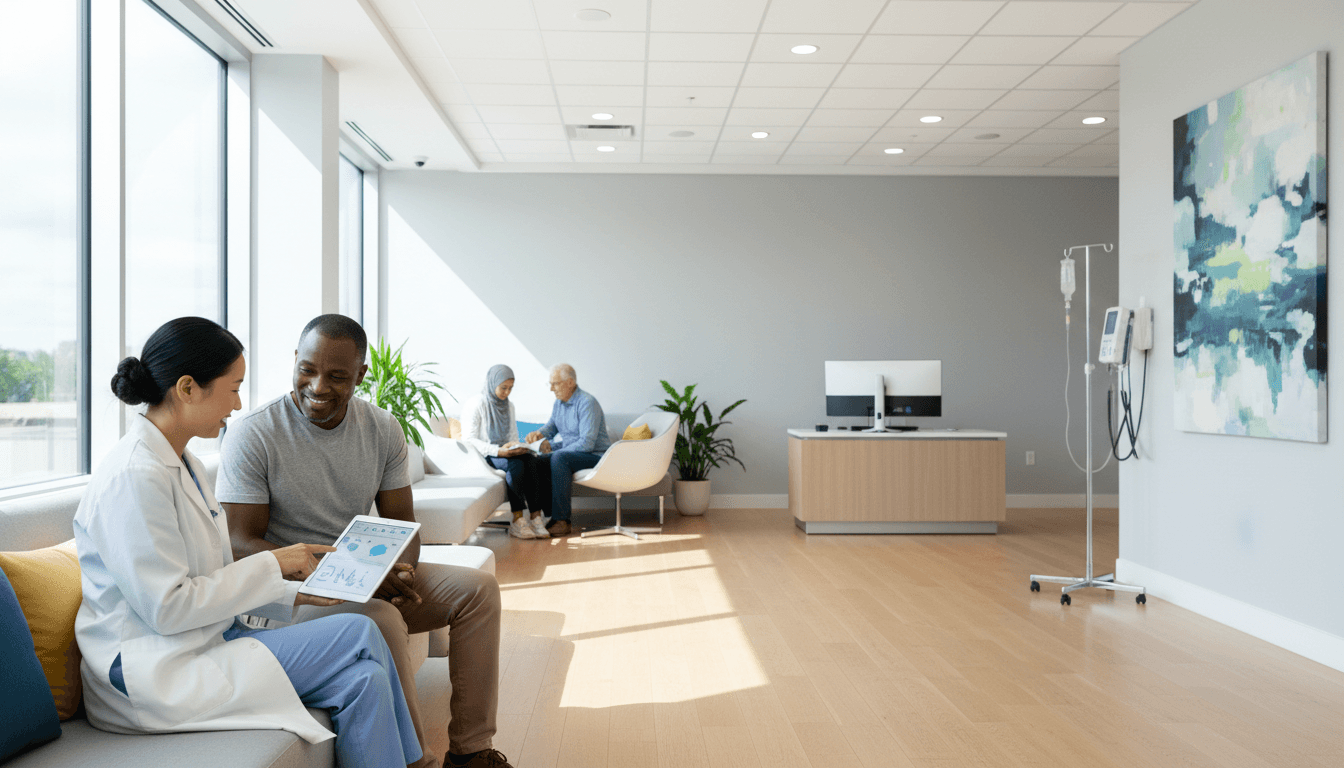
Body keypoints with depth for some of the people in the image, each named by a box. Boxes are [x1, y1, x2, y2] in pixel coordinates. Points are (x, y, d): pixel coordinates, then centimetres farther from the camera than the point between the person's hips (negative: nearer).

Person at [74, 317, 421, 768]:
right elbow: (166, 608, -21)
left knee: (364, 676, -10)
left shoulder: (181, 463, 12)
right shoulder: (135, 477, -19)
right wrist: (271, 565, -14)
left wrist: (297, 591, 7)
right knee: (359, 635, -16)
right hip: (152, 676, -9)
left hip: (200, 644, 9)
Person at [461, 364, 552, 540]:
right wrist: (498, 451, -23)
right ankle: (517, 521, -36)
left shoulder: (508, 405, 16)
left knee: (531, 460, -28)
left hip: (505, 452, 6)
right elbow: (469, 439, -12)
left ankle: (536, 517, -34)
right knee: (516, 465, -35)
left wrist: (516, 447, -6)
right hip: (484, 456, -6)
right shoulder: (476, 405, -6)